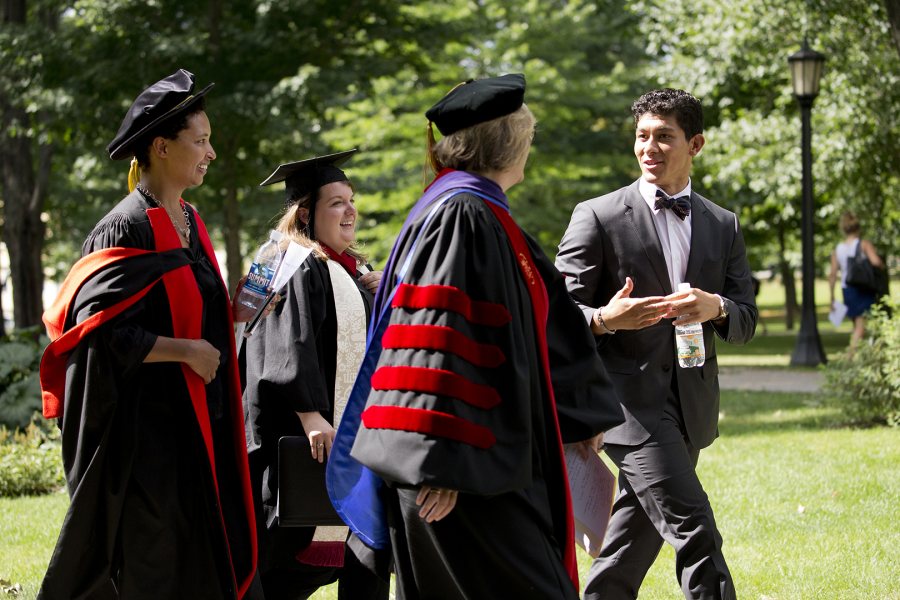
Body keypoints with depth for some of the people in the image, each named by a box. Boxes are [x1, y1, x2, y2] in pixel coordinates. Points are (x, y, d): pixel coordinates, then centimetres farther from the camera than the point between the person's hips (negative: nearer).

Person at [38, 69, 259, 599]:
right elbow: (98, 327, -21)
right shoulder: (128, 229, -14)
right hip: (144, 431, -8)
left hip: (196, 424, 9)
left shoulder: (190, 223, 13)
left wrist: (238, 310, 5)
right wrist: (185, 350, -20)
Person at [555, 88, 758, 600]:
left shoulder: (723, 225, 12)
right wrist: (603, 319, -25)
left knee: (636, 538, 14)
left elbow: (746, 320, 8)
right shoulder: (598, 217, -3)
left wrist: (716, 308, -15)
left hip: (691, 402, 6)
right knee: (694, 530, -15)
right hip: (630, 398, -5)